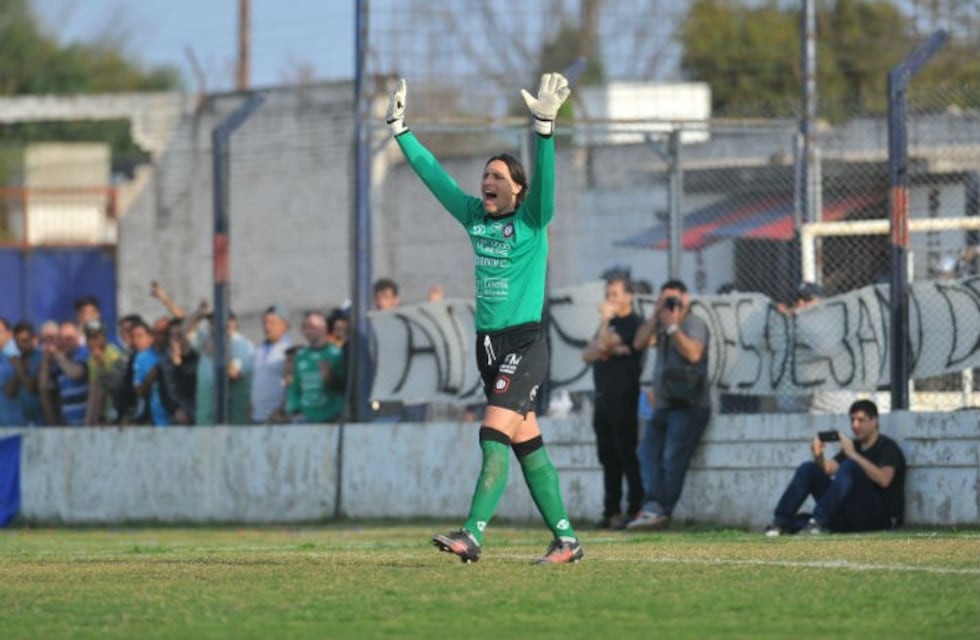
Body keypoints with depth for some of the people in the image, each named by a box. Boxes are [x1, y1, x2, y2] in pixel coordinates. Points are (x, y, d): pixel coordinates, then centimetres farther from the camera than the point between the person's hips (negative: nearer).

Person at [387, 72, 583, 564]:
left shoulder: (531, 222, -6)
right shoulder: (474, 216, 10)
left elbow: (545, 178, -23)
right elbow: (432, 174, 16)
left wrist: (544, 126, -36)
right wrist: (399, 128, 17)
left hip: (524, 344, -7)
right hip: (488, 344, 7)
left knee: (494, 436, -17)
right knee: (528, 445, 8)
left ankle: (472, 535, -24)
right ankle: (565, 539, 13)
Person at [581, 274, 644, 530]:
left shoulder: (633, 324, -7)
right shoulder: (611, 324, 21)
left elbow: (603, 345, -16)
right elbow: (588, 354, 14)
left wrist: (605, 320, -5)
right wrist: (604, 350, -5)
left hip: (623, 399, -9)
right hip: (604, 397, 9)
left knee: (626, 456, -10)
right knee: (608, 458, 9)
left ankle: (635, 510, -11)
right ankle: (611, 511, 12)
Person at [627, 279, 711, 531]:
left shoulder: (694, 324, -3)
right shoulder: (661, 323, 17)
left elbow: (693, 353, -21)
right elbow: (639, 342, 2)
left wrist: (672, 327, -18)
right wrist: (656, 315, -5)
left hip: (689, 406, -7)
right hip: (664, 405, 7)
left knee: (673, 458, -13)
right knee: (648, 452, -10)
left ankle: (661, 511, -14)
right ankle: (653, 506, -19)